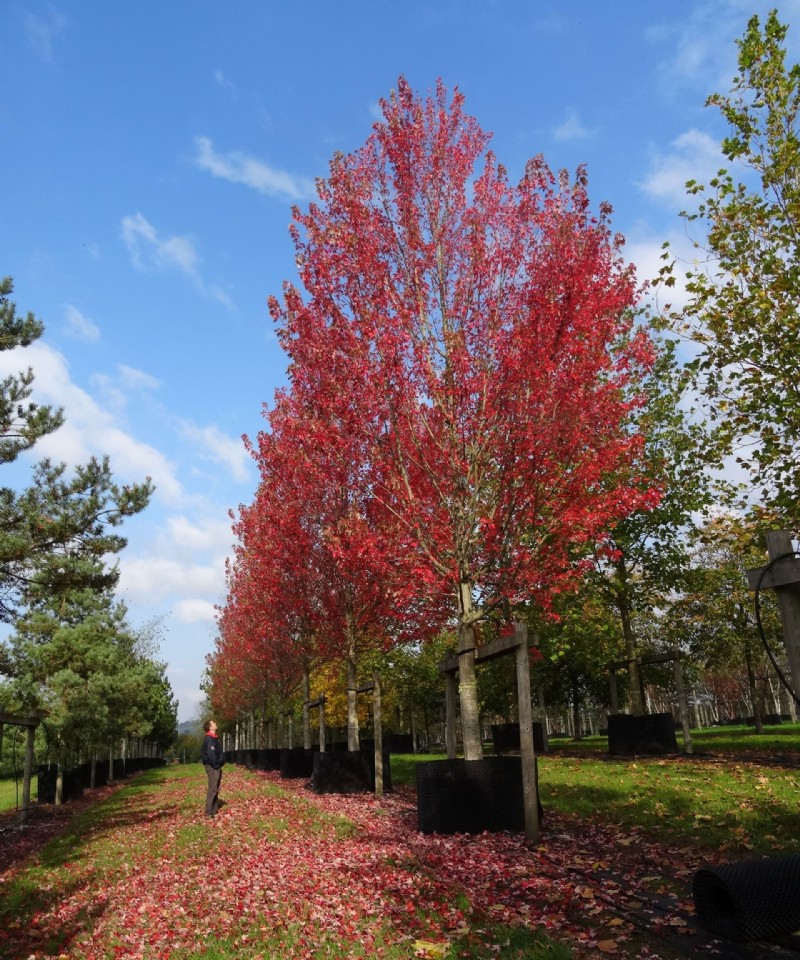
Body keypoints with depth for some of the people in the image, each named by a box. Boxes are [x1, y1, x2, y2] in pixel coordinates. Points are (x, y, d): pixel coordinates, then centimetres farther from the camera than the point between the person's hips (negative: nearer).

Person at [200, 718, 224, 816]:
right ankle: (209, 813, -4)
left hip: (217, 767, 10)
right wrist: (215, 766, -17)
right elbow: (211, 754, -22)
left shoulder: (215, 738, 15)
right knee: (212, 790, -8)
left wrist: (219, 766, 12)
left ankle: (214, 811, 20)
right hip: (212, 767, -10)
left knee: (216, 790, 13)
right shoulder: (209, 738, -16)